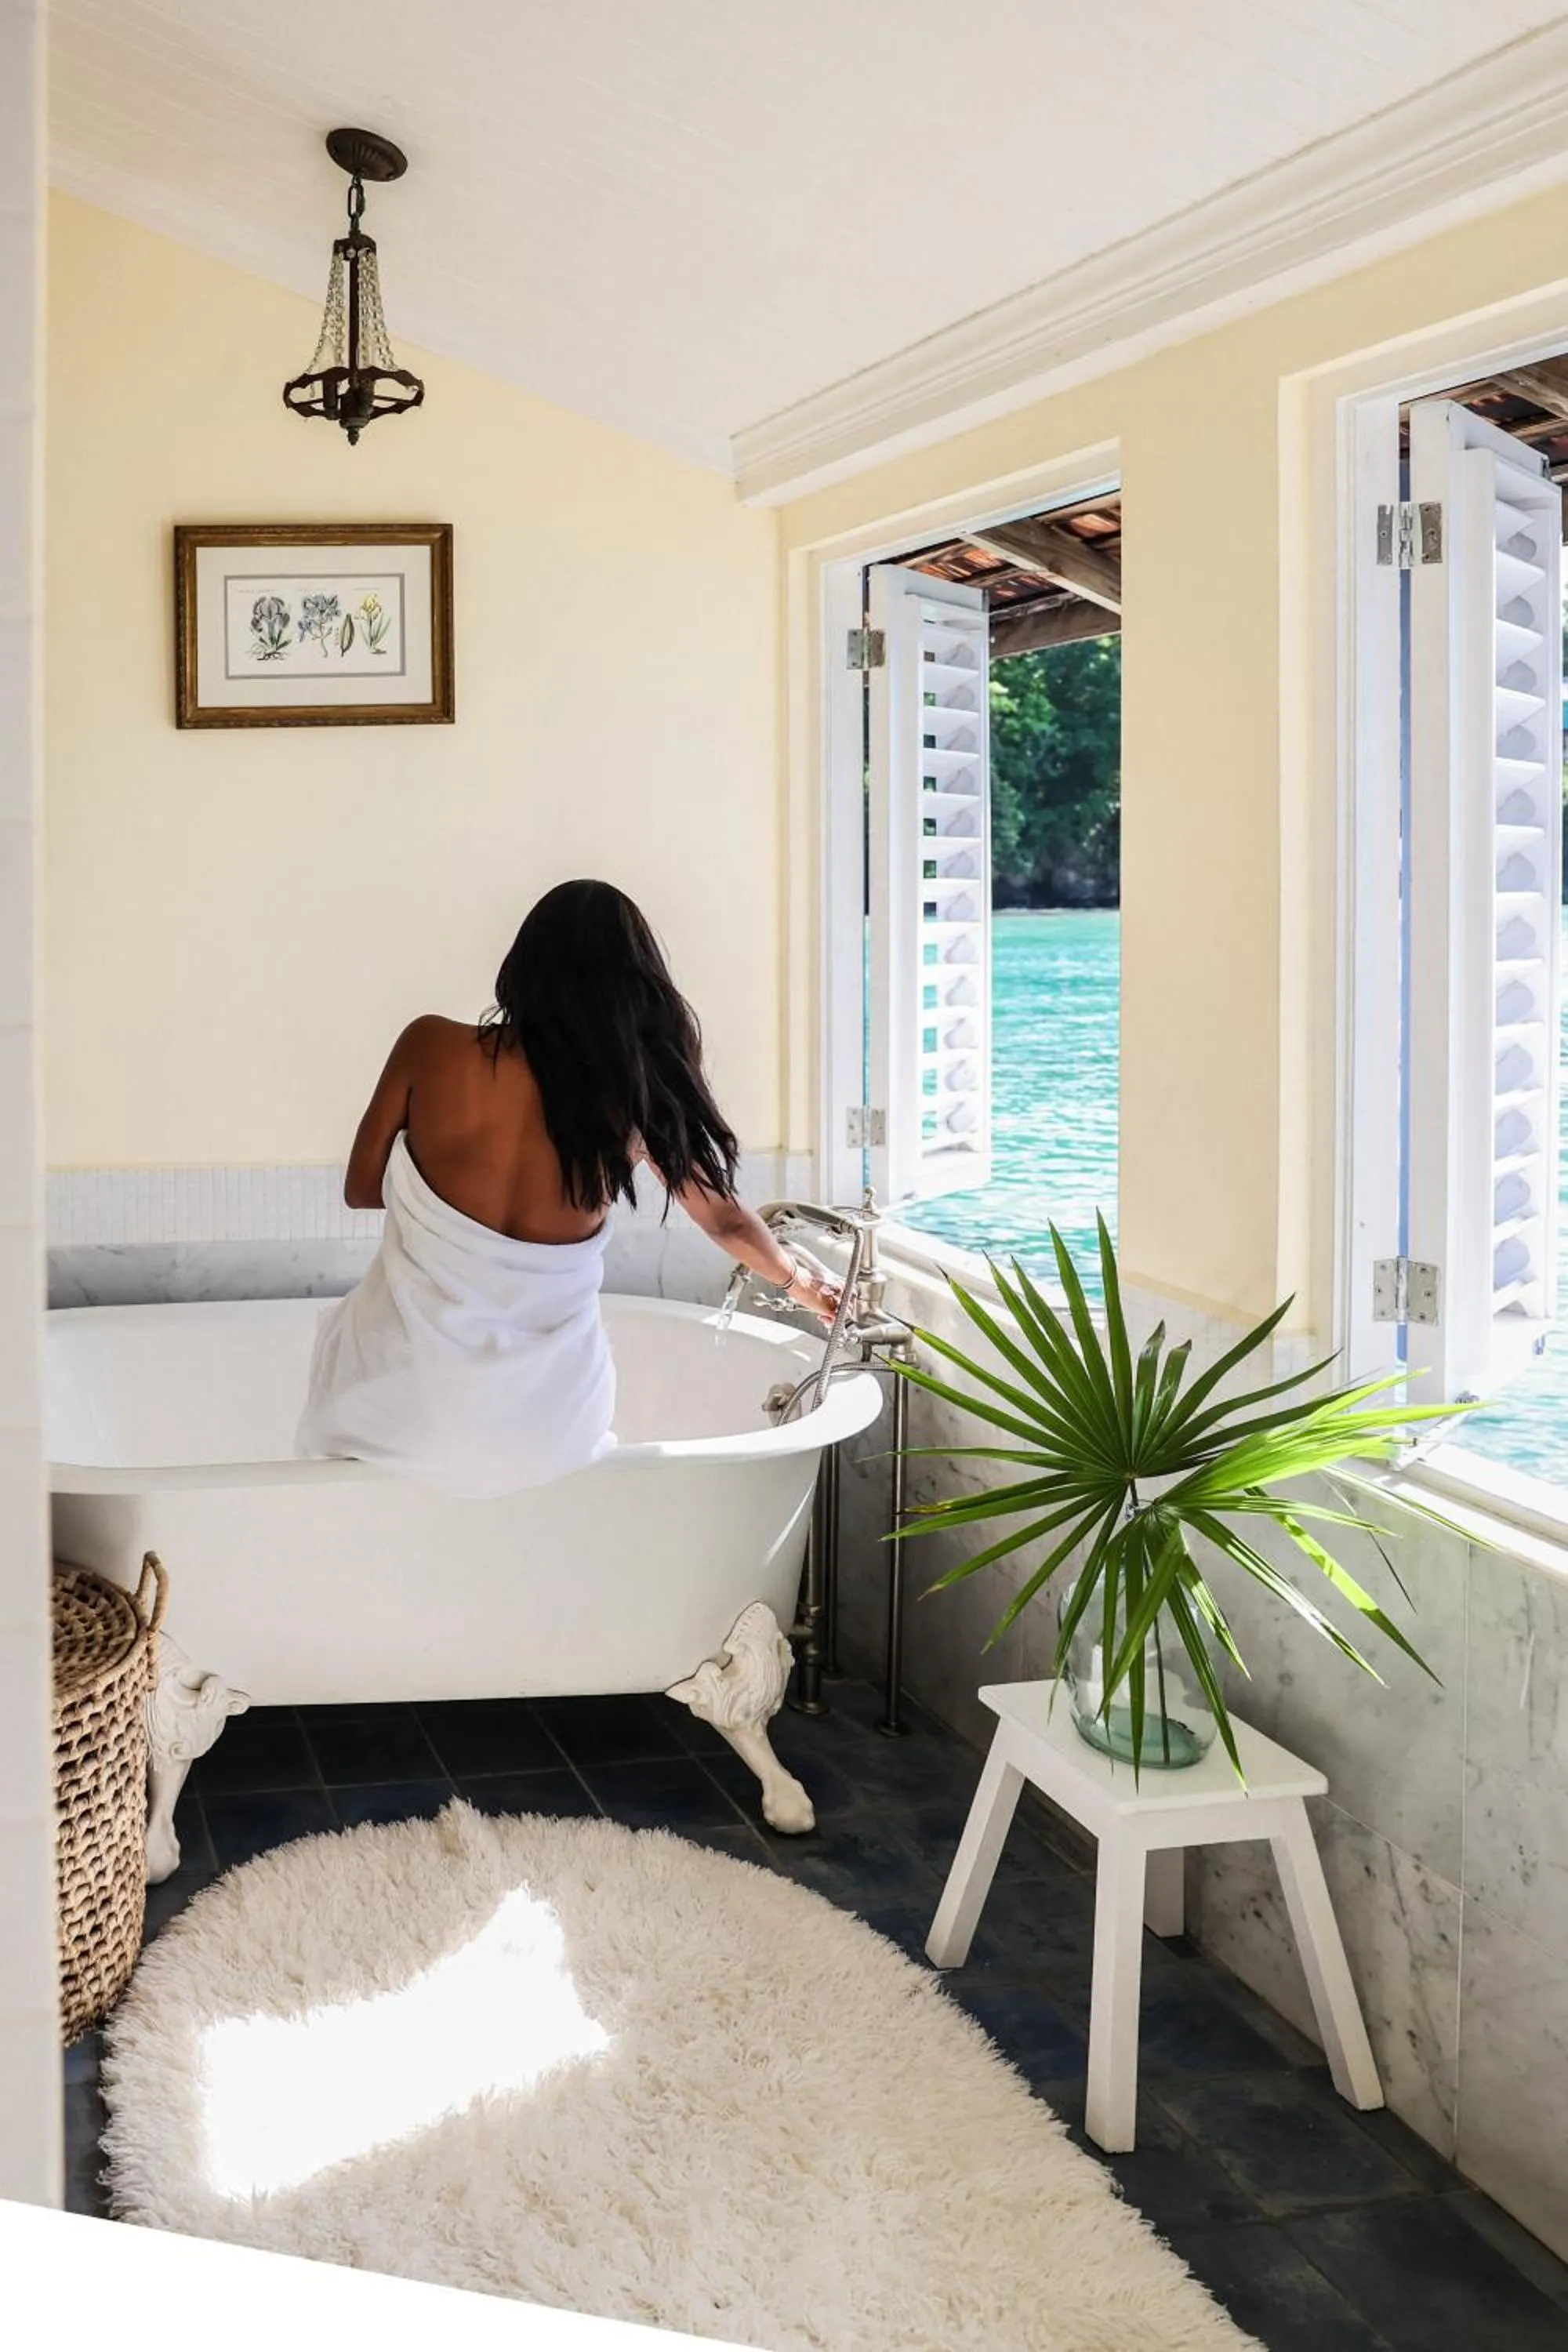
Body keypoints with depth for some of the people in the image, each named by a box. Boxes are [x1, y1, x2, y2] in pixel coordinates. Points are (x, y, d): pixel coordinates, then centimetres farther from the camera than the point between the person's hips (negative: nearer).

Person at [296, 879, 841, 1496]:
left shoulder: (432, 1046, -8)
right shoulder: (636, 1096, -4)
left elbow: (361, 1188, 4)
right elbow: (727, 1220, 12)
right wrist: (802, 1282, 31)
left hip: (397, 1407, -1)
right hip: (538, 1433, 1)